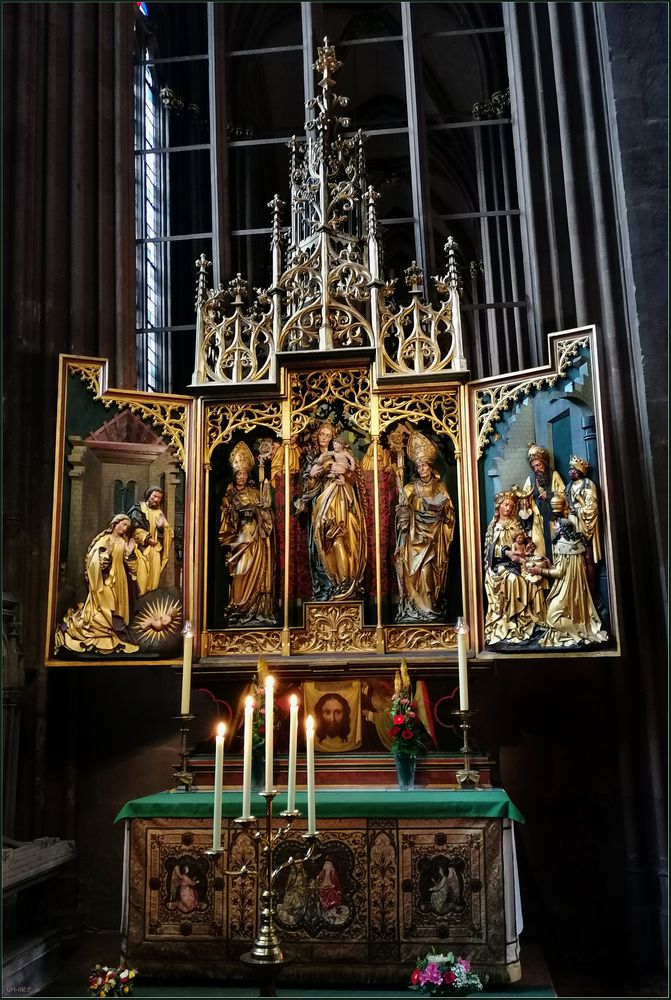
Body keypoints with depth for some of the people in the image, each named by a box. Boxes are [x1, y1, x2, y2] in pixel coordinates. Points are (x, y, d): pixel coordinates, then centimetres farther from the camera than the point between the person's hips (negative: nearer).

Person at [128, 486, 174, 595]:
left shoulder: (159, 513, 19)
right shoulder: (138, 509, 4)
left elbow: (168, 533, 12)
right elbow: (135, 528, -6)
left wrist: (162, 527, -9)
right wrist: (147, 538, -14)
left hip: (155, 549, 5)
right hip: (142, 547, -5)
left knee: (154, 578, 1)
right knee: (142, 576, -12)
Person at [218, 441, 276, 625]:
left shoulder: (255, 493, 14)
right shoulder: (230, 495, 9)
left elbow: (265, 517, 13)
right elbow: (226, 520, 7)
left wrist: (264, 507, -5)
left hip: (255, 538, 1)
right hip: (238, 538, -1)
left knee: (257, 571, -5)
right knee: (240, 573, -9)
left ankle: (256, 611, -4)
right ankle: (239, 611, -9)